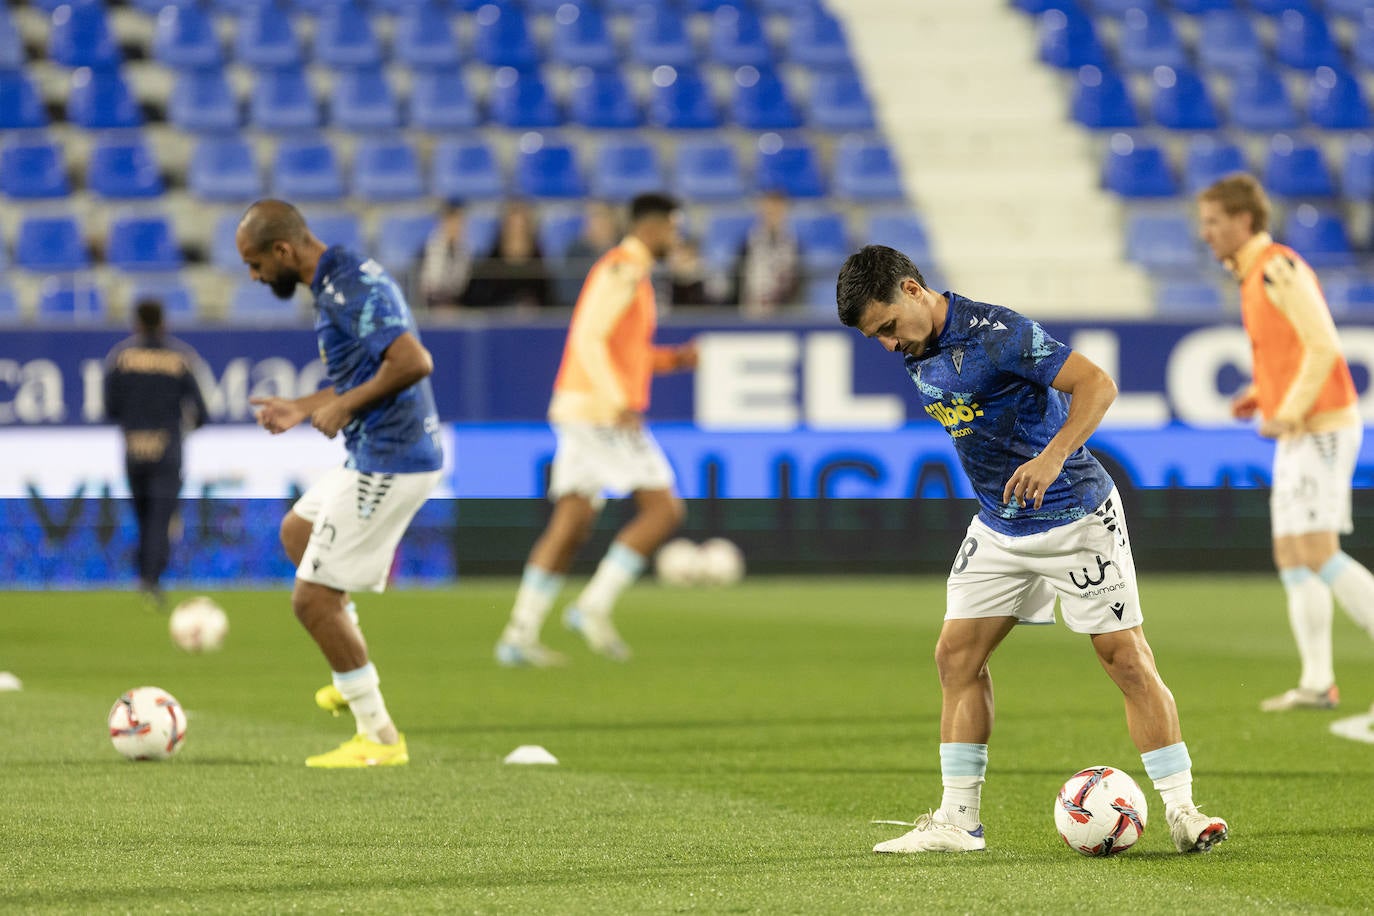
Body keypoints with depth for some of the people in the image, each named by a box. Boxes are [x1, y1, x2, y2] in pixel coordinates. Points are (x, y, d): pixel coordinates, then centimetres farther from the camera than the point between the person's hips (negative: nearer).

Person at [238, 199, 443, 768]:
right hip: (379, 458, 11)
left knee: (313, 598, -5)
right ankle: (356, 679, 31)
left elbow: (413, 362, -32)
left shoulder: (352, 287, -21)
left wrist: (343, 407, -21)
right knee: (296, 532, 31)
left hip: (387, 465, -11)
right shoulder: (338, 282, 12)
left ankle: (380, 738, 2)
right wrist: (301, 409, 18)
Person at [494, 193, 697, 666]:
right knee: (664, 509, -8)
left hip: (582, 413, 10)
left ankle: (520, 634, 0)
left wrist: (675, 358, 16)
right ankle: (594, 606, -10)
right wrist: (621, 402, -28)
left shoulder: (628, 274, 22)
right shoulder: (623, 269, -10)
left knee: (570, 526, 5)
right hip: (601, 410, -10)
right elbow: (588, 339, -20)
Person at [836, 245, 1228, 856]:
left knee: (1126, 657, -7)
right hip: (998, 526, 8)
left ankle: (1182, 812, -2)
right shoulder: (916, 355, 3)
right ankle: (957, 821, 5)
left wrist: (1054, 455, -38)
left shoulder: (996, 334, -22)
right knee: (957, 655, 1)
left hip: (1075, 517, -8)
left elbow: (1097, 384, -25)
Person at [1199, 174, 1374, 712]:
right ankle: (1317, 682, 7)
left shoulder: (1278, 269, -14)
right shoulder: (1254, 274, 17)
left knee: (1316, 553, -16)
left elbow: (1324, 346, -21)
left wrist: (1290, 412, -20)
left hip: (1322, 429, -10)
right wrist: (1259, 395, 13)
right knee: (1290, 556, 7)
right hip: (1298, 434, 10)